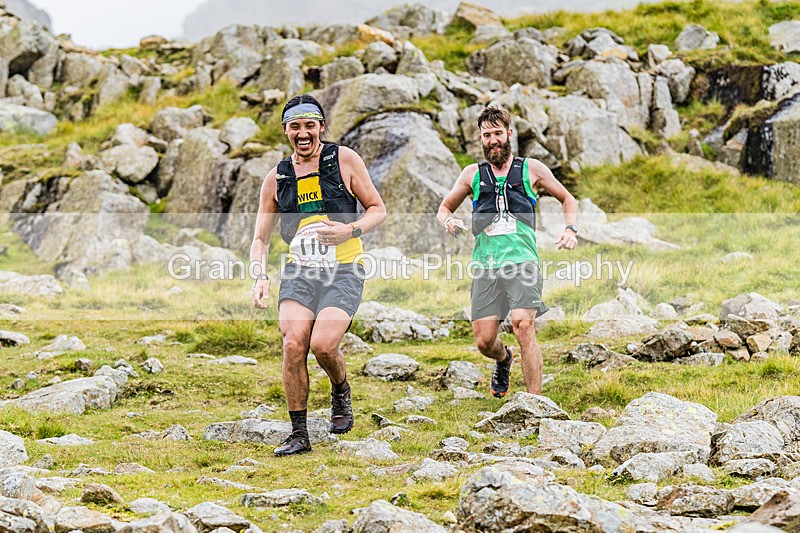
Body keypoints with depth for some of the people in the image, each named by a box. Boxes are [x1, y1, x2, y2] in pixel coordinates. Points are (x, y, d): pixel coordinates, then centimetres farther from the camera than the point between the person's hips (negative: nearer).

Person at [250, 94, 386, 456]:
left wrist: (350, 231, -14)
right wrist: (260, 278, -4)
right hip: (299, 271, 3)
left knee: (323, 344, -21)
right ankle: (299, 434, -4)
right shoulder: (276, 178, 9)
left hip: (343, 272, -3)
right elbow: (261, 238, 13)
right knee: (293, 345, -16)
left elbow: (378, 209, 6)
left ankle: (341, 392, 13)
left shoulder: (344, 160, 1)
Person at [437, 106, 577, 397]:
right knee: (484, 341, -4)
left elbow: (568, 200, 22)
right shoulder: (472, 174, 15)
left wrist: (570, 229, 2)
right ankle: (504, 359, 34)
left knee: (523, 326, -22)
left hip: (522, 261, -2)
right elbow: (445, 207, 26)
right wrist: (448, 221, 2)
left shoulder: (531, 170, 11)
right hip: (486, 264, 2)